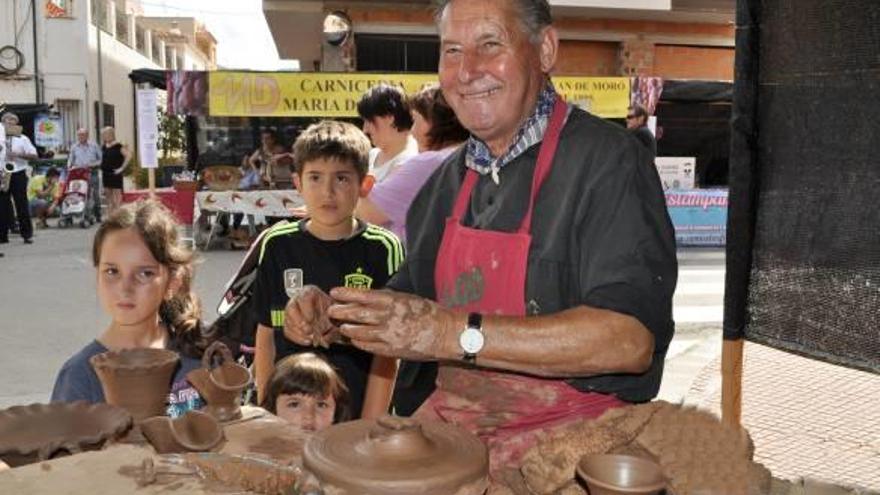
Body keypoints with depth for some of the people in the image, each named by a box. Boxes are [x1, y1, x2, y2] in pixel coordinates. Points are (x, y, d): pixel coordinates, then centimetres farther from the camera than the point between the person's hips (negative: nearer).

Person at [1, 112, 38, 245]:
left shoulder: (22, 139, 5)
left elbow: (34, 155, -1)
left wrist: (19, 155, -15)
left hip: (18, 174, -2)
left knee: (22, 205, 0)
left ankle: (27, 234, 5)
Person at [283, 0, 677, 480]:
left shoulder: (607, 160, -12)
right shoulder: (450, 178, 11)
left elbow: (631, 338, -25)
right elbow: (412, 299, 22)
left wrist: (458, 334, -28)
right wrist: (335, 316, 1)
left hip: (564, 432, -6)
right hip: (448, 418, 6)